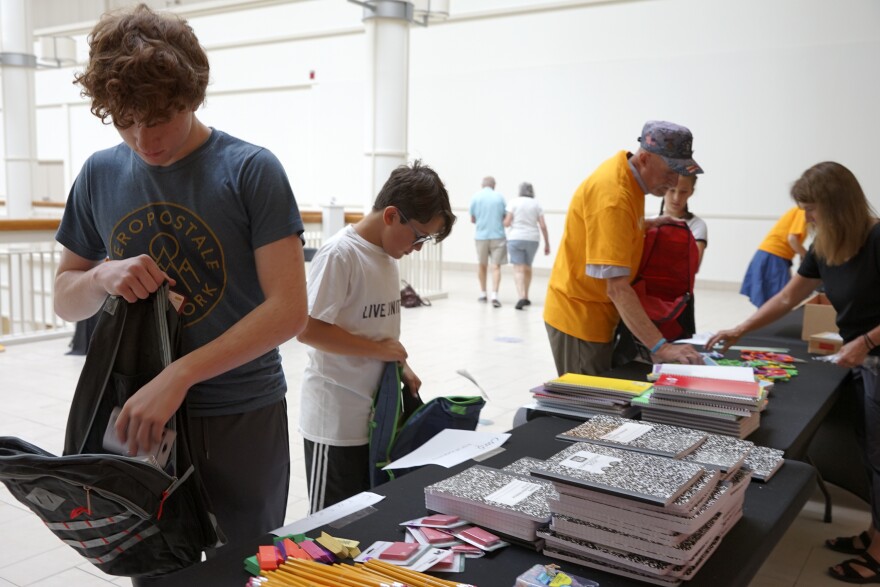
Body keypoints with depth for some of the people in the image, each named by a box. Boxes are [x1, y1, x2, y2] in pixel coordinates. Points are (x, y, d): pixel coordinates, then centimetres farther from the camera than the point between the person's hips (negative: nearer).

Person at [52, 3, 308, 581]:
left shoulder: (251, 170, -11)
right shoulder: (101, 174, 2)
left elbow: (289, 310, -17)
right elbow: (65, 300, 10)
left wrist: (178, 376, -24)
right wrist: (103, 277, -13)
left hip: (243, 418, -3)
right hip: (140, 414, 3)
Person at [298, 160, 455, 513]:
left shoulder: (388, 255, 8)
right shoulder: (339, 254, -19)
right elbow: (308, 329, -24)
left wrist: (400, 364, 7)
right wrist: (378, 350, -19)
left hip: (377, 415, 8)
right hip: (336, 424, -8)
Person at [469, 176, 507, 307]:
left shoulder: (475, 197, 1)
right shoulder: (500, 197, 0)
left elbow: (472, 219, 6)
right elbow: (505, 218, 4)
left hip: (481, 236, 1)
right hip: (498, 236, -1)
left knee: (482, 265, 18)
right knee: (496, 266, -2)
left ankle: (483, 293, 27)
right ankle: (494, 295, -16)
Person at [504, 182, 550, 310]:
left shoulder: (514, 202, 1)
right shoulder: (536, 204, 8)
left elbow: (507, 223, -6)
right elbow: (543, 226, 2)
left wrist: (503, 221, 17)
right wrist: (547, 244, 7)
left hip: (515, 238, -3)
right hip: (532, 239, 3)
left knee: (518, 269, -6)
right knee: (527, 267, 18)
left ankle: (522, 297, -22)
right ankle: (525, 297, 25)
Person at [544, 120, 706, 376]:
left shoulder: (627, 173, 2)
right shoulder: (613, 195, -27)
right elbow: (617, 287, -32)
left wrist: (648, 225, 4)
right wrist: (660, 347, -35)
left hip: (597, 314, 9)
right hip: (579, 316, -9)